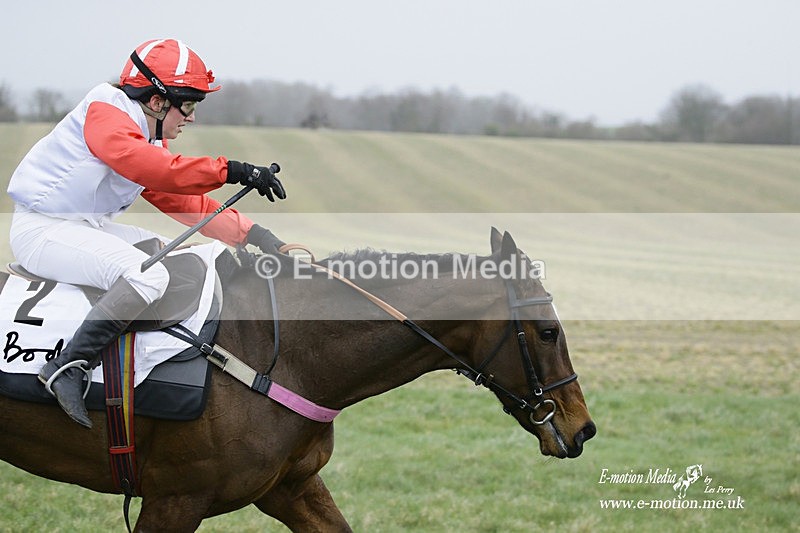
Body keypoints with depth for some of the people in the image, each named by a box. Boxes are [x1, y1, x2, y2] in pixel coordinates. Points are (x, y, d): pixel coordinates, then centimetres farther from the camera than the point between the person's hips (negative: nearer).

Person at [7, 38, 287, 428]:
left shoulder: (150, 141, 15)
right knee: (148, 275, -29)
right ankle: (67, 368, -30)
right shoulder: (105, 112, -16)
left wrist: (251, 234, 6)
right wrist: (229, 171, -37)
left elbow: (184, 202, 17)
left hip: (89, 227, 11)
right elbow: (139, 163, -34)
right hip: (42, 229, -11)